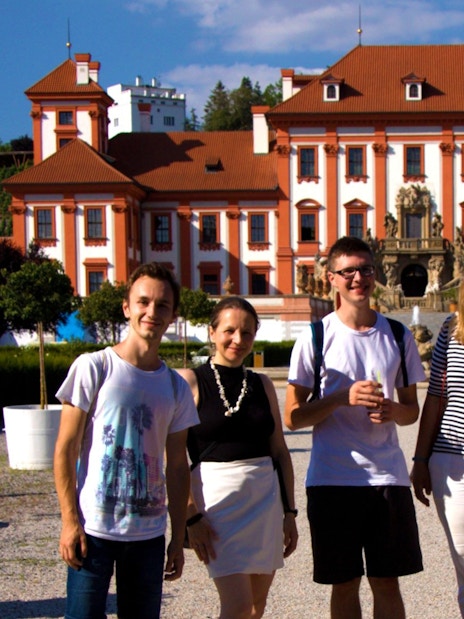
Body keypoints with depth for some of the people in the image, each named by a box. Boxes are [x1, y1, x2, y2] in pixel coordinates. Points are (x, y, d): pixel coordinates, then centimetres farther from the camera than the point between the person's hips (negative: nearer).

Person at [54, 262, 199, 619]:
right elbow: (65, 449, -5)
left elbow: (177, 466, 11)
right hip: (94, 528, -4)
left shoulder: (177, 388, 7)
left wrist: (179, 537, 9)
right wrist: (70, 519, -10)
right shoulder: (93, 368, -5)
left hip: (149, 533, 4)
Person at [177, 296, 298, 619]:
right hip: (217, 497, -5)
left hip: (265, 497, 5)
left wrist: (289, 511, 10)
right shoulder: (191, 381, -3)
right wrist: (192, 516, -14)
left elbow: (280, 451, 14)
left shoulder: (262, 384, 11)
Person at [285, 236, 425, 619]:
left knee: (387, 582, 7)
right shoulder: (314, 339, -2)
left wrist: (393, 411, -9)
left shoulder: (398, 337, 7)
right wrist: (343, 397, -17)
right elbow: (293, 417, -2)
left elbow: (412, 409, 15)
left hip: (388, 475, 2)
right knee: (345, 584, 7)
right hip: (332, 479, -2)